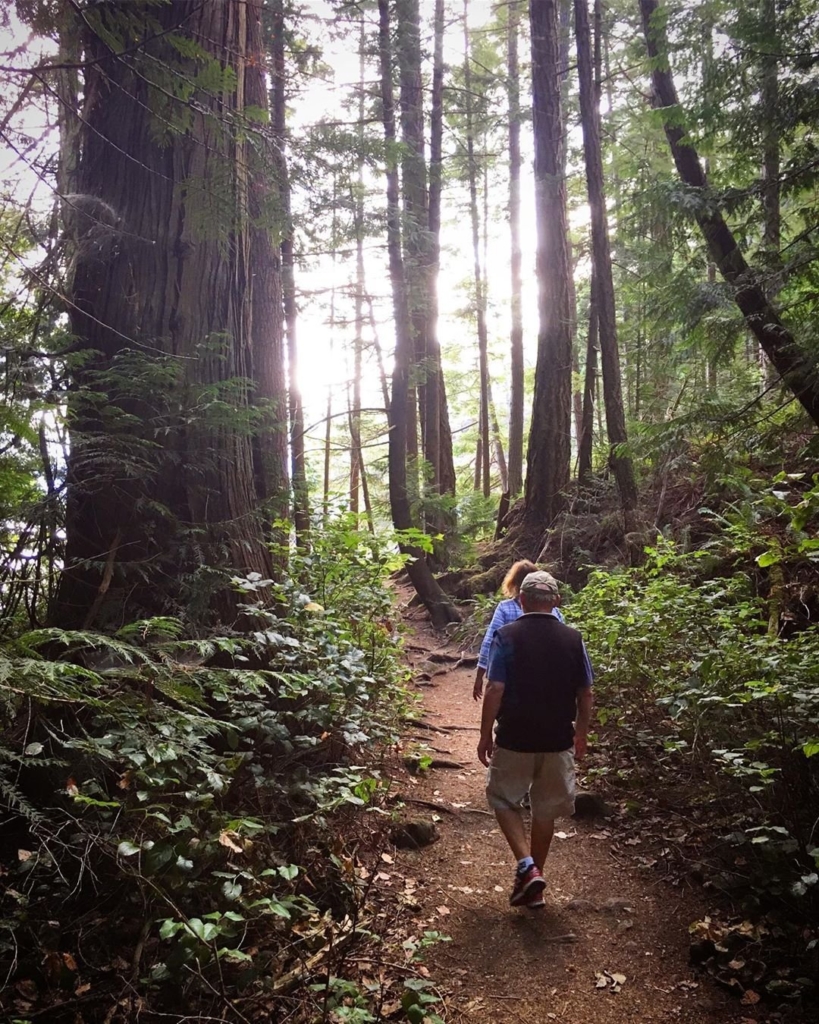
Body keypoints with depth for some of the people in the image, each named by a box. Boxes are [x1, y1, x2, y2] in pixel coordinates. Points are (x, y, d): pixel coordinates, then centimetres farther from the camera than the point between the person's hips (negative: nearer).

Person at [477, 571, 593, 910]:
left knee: (504, 800, 17)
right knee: (545, 811, 16)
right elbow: (585, 693, 3)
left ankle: (526, 866, -1)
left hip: (514, 739, -3)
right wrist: (582, 734, 16)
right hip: (558, 741, 3)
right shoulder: (572, 638, -2)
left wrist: (485, 735, -3)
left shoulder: (507, 635, -11)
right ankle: (533, 887, 27)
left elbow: (495, 690, -14)